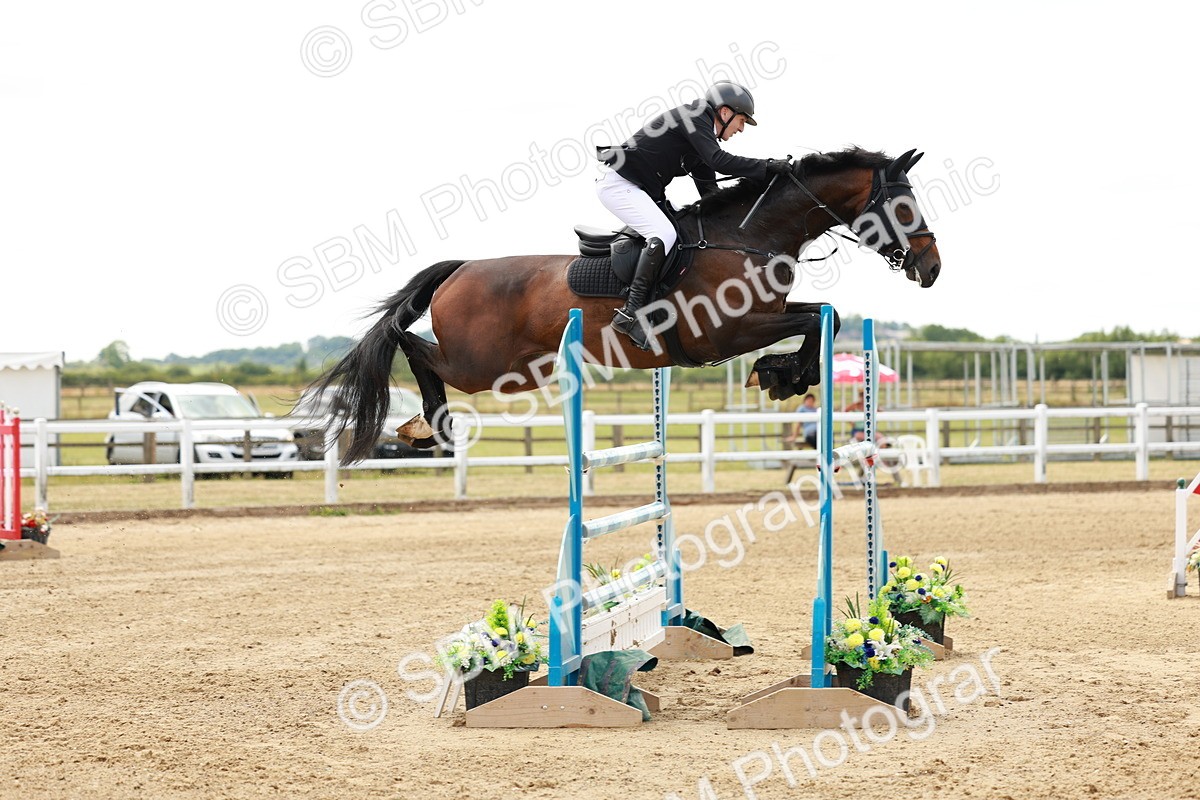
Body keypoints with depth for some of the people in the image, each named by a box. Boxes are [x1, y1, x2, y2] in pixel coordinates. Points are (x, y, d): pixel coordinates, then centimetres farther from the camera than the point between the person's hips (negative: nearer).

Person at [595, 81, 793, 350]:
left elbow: (709, 191, 19)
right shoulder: (695, 116, -11)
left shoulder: (702, 134, 18)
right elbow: (718, 161, -25)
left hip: (641, 189, 11)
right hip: (619, 183, -11)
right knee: (663, 234, -26)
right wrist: (767, 166, -24)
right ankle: (632, 313, -29)